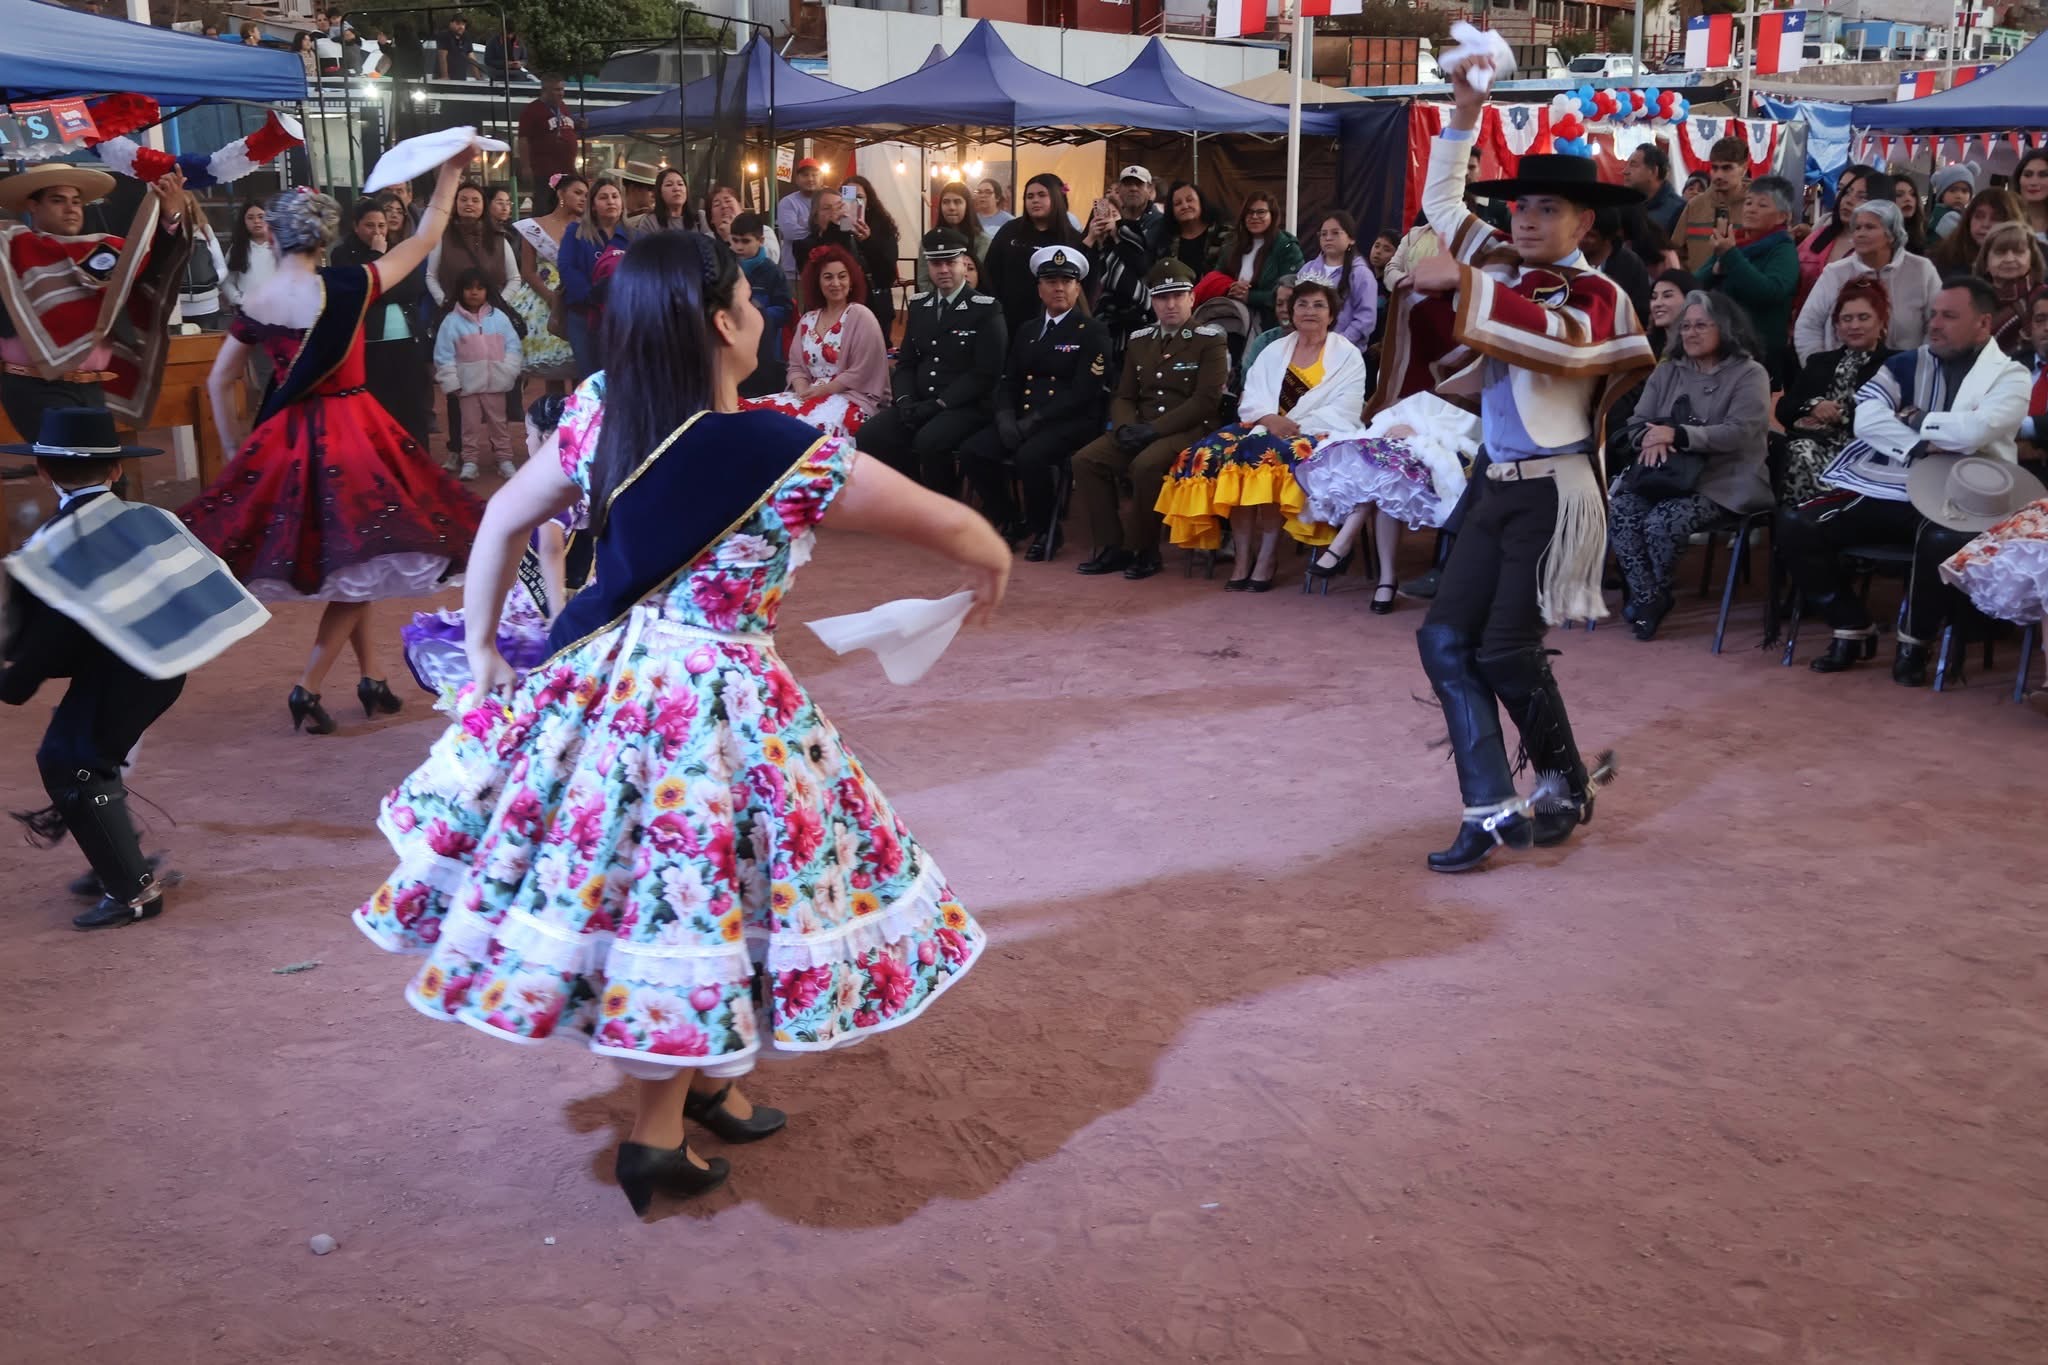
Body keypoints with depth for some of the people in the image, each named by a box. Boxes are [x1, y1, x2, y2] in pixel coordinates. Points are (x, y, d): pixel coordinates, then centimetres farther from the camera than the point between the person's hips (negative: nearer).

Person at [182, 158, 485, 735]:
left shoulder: (255, 305, -1)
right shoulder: (348, 286, -14)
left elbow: (218, 381, 7)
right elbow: (426, 238, -3)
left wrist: (235, 451, 18)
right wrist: (450, 172, 6)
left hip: (287, 438, 5)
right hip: (351, 430, -5)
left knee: (342, 565, 18)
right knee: (364, 556, 4)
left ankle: (372, 678, 21)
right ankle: (308, 688, -2)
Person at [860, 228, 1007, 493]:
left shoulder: (986, 309, -5)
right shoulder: (918, 304, 15)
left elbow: (985, 373, -12)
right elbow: (905, 362, 16)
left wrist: (938, 404, -18)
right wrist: (905, 400, -5)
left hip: (966, 406, -6)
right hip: (919, 403, 6)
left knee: (929, 441, -35)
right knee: (870, 436, -18)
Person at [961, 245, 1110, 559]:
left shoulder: (1092, 332, -1)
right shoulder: (1026, 331, 18)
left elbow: (1082, 392, -12)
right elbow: (1008, 382, 14)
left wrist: (1034, 421, -19)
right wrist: (1006, 419, -8)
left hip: (1072, 422, -6)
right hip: (1022, 419, 6)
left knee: (1030, 457, -35)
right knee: (972, 451, -17)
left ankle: (1045, 530, -11)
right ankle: (1008, 521, 2)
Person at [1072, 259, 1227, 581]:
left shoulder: (1210, 340, -1)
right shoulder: (1140, 340, 17)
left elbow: (1206, 400, -11)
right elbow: (1122, 396, 16)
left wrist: (1154, 428, -18)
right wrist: (1125, 426, -8)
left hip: (1189, 431, -6)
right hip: (1140, 429, 6)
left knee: (1146, 466, -35)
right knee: (1086, 459, -17)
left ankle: (1142, 550, -16)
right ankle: (1111, 546, -10)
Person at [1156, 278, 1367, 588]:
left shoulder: (1348, 356, 7)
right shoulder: (1274, 350, 19)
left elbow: (1343, 411, -6)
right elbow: (1251, 400, 8)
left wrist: (1295, 426, -19)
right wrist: (1270, 419, -15)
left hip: (1316, 436, -4)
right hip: (1267, 431, 4)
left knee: (1271, 455, -36)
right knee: (1224, 450, -27)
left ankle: (1266, 557, -32)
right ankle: (1243, 556, -29)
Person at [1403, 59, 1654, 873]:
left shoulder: (1595, 293, -6)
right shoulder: (1509, 275, 13)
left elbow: (1562, 343, -30)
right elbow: (1443, 202, 24)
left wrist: (1465, 283, -28)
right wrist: (1464, 115, 13)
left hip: (1554, 492, -7)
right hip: (1498, 486, 7)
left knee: (1506, 650, -7)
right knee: (1446, 639, -4)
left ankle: (1567, 785, 19)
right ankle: (1492, 810, -2)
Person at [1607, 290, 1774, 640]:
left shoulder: (1749, 374, -1)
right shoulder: (1666, 372, 16)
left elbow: (1739, 432, -15)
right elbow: (1637, 423, 10)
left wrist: (1677, 435, -22)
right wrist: (1652, 439, -16)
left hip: (1723, 483, -5)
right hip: (1668, 476, 5)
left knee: (1663, 521, -31)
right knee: (1620, 510, -26)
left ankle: (1649, 598, -2)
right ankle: (1648, 599, -11)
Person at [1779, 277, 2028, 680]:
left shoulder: (2008, 375, 5)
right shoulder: (1907, 364, 14)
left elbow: (1974, 431, -16)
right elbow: (1866, 419, -3)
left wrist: (1914, 421, -2)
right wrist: (1921, 448, -15)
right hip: (1884, 491, 4)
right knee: (1795, 526, -16)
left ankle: (1914, 641, -12)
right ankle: (1855, 630, 0)